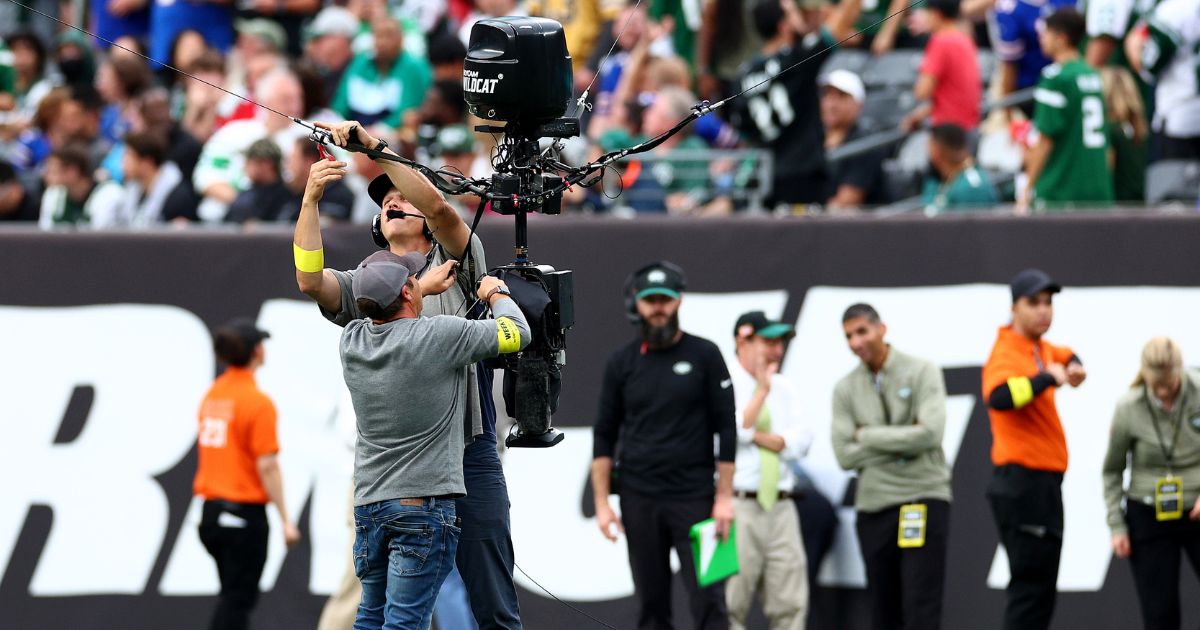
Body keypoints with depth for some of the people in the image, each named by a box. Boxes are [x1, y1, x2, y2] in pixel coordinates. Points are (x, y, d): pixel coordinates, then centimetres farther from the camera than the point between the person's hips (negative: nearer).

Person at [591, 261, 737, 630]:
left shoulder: (704, 356, 1)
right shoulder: (622, 363, 7)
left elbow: (725, 429, 0)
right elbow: (604, 437, 9)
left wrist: (724, 495, -6)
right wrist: (602, 502, 2)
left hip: (694, 498, -2)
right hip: (639, 499, 2)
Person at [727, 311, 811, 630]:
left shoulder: (784, 390, 16)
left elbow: (799, 442, 4)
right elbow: (735, 433, -15)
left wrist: (758, 436, -10)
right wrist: (762, 390, -11)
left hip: (780, 507, 6)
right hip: (737, 507, -6)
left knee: (791, 604, 3)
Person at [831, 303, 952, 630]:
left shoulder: (921, 372, -2)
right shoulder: (845, 389, 7)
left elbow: (930, 433, -15)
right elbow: (845, 455, -2)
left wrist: (868, 435, -8)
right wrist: (902, 445, -9)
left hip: (923, 500, -4)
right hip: (873, 505, 4)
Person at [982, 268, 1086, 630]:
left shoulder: (1039, 349, 13)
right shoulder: (1006, 355, -15)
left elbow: (1064, 356, 37)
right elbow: (998, 397, -37)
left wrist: (1073, 366, 16)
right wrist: (1047, 378, -31)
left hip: (1043, 484, 10)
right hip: (1023, 482, -10)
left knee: (1038, 589, 13)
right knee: (1031, 587, -12)